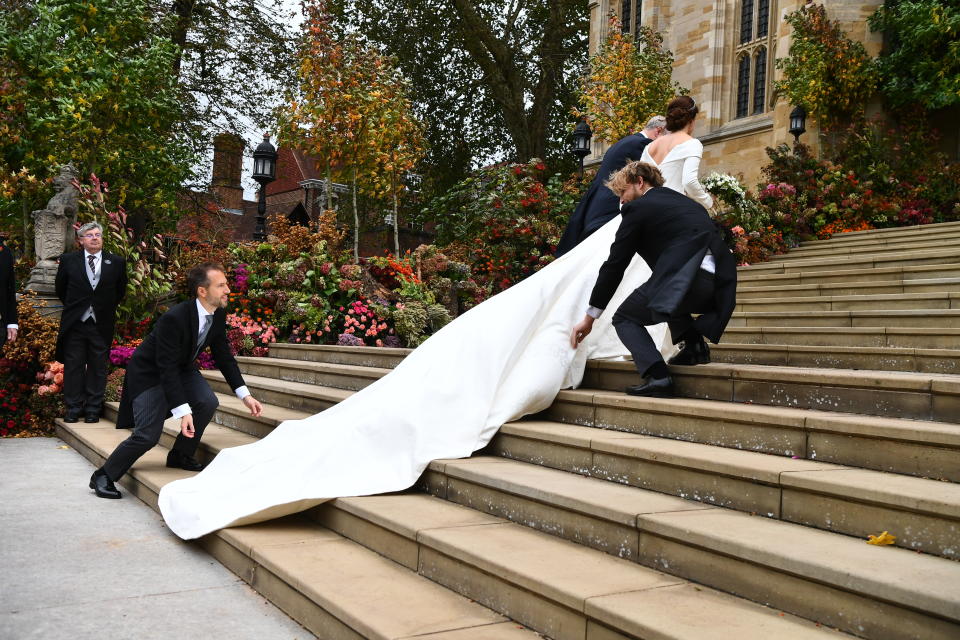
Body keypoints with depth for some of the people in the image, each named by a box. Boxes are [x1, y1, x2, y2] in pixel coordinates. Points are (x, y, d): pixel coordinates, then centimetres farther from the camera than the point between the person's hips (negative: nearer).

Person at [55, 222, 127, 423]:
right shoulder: (68, 260, 3)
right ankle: (73, 408, 10)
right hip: (75, 323, 0)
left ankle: (93, 409, 11)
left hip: (101, 324, 0)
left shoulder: (116, 262, 3)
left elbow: (121, 290, 14)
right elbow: (60, 287, 16)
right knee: (73, 367, 3)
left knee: (98, 368, 4)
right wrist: (72, 306, 13)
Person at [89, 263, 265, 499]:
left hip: (182, 368, 7)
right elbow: (167, 368, -33)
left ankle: (181, 456, 6)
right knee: (148, 435, -14)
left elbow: (224, 357, -1)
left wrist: (245, 395, -7)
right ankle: (103, 477, 7)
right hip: (150, 373, -7)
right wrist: (183, 411, -36)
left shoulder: (218, 315, -11)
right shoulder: (174, 319, -34)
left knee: (208, 402, -17)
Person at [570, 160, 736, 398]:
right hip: (721, 284, 8)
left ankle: (657, 377, -10)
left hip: (687, 279, -8)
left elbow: (614, 265, 7)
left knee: (625, 318, 13)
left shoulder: (638, 207, 8)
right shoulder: (687, 202, 30)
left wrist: (589, 317, 14)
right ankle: (694, 345, 18)